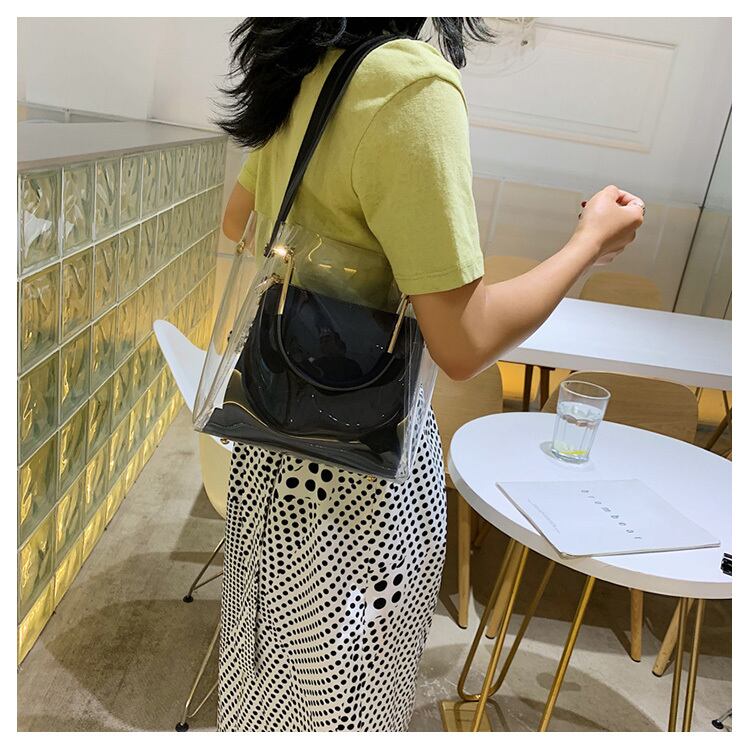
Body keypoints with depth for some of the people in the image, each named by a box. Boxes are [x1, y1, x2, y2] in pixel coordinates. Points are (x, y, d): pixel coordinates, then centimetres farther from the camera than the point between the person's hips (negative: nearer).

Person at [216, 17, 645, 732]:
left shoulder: (302, 77, 3)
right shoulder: (415, 86, -23)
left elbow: (238, 223, 18)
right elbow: (462, 342, -23)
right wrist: (591, 241, -8)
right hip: (362, 455, -8)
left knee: (271, 659, 29)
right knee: (340, 682, 17)